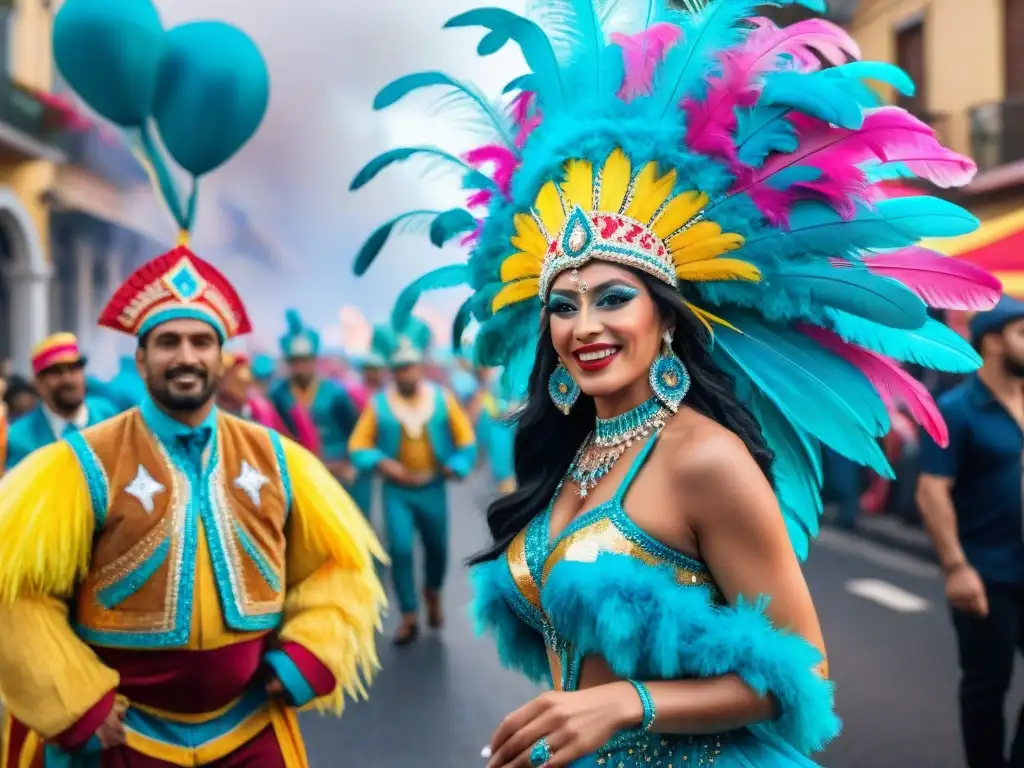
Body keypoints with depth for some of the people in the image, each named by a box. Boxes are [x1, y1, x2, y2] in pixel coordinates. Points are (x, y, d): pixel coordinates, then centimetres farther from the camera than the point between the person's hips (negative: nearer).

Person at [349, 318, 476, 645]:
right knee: (399, 550, -9)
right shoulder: (378, 403, -8)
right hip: (396, 489, -1)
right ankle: (409, 616, 5)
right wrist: (381, 463, -20)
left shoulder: (442, 398, -4)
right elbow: (358, 446, -5)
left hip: (433, 488, 2)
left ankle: (433, 593, 43)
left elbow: (466, 440, 3)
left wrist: (456, 467, -10)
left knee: (437, 547, 13)